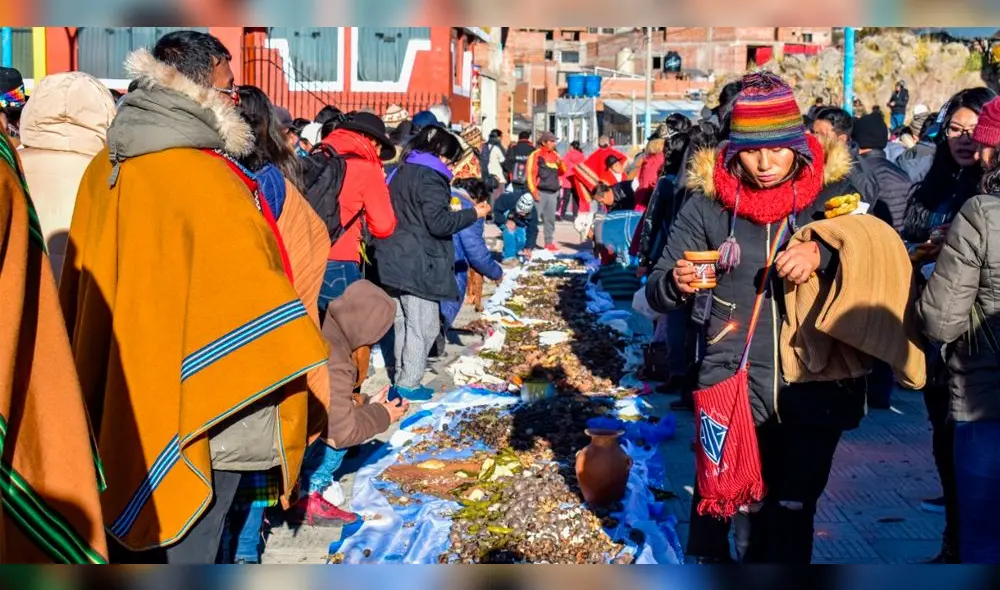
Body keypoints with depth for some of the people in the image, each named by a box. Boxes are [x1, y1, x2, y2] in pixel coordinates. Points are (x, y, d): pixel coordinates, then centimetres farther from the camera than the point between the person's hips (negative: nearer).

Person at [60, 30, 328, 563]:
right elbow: (252, 289, -18)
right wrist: (316, 364, -4)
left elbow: (79, 284, 12)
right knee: (184, 544, 7)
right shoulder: (202, 179, -21)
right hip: (195, 406, -7)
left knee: (130, 526, 22)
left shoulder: (105, 168, 3)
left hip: (119, 399, 8)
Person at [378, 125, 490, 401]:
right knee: (423, 325, -1)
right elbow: (438, 223, -19)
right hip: (419, 265, -9)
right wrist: (474, 213, -10)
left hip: (396, 262, 9)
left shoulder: (401, 172, 15)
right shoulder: (429, 177, -14)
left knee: (402, 322, 15)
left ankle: (400, 378, 21)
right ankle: (408, 383, 3)